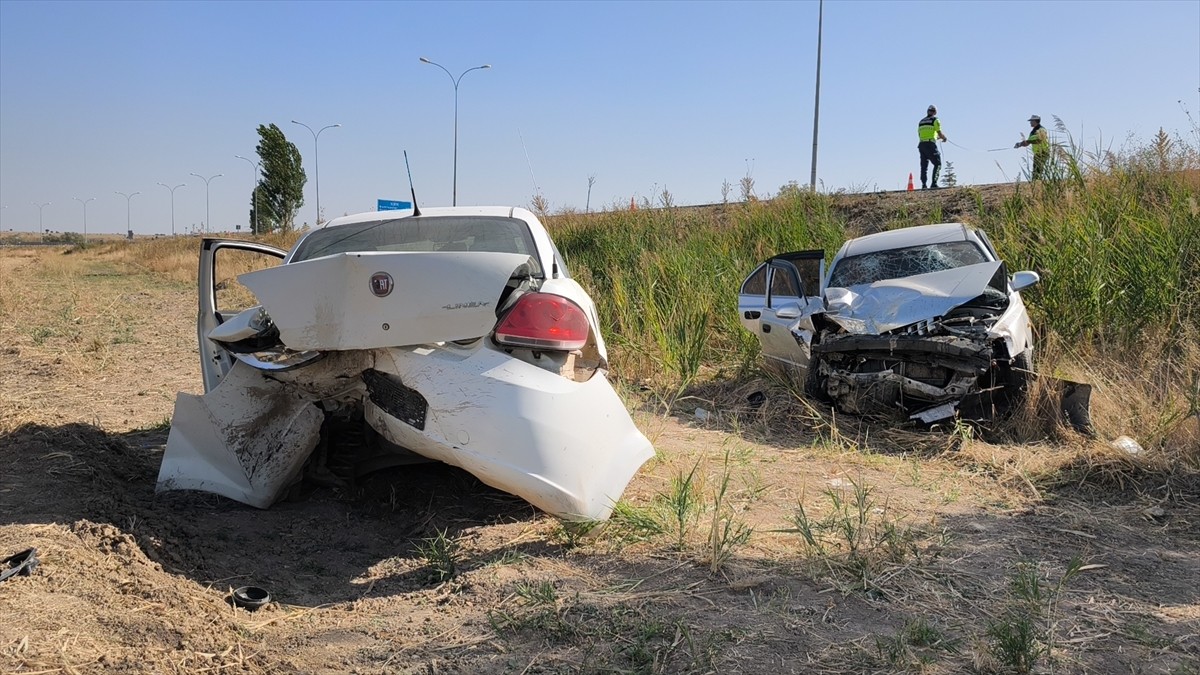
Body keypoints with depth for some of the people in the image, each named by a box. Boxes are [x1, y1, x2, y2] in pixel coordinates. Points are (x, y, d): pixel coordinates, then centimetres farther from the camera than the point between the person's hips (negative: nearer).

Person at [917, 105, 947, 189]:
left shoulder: (921, 121, 18)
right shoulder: (935, 120, 0)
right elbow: (940, 134, -5)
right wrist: (944, 137, 18)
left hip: (921, 144, 5)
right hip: (930, 144, -5)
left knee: (924, 166, 9)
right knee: (937, 164, 1)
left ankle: (923, 184, 1)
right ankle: (934, 183, -11)